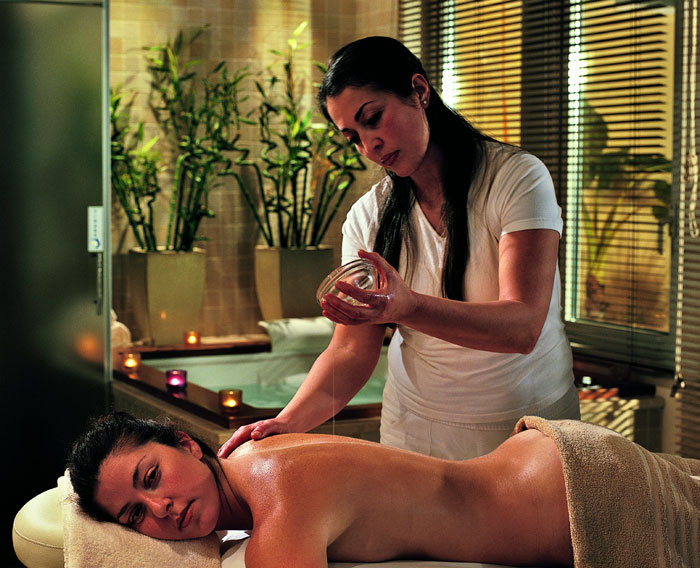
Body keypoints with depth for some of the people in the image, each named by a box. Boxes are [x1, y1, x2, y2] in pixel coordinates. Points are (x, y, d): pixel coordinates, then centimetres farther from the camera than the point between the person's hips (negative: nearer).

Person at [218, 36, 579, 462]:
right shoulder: (368, 218, -4)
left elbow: (523, 327, -26)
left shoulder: (516, 177, -15)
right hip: (416, 428, 3)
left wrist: (408, 307, -42)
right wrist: (289, 422, -27)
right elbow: (352, 352, -7)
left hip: (528, 425, -2)